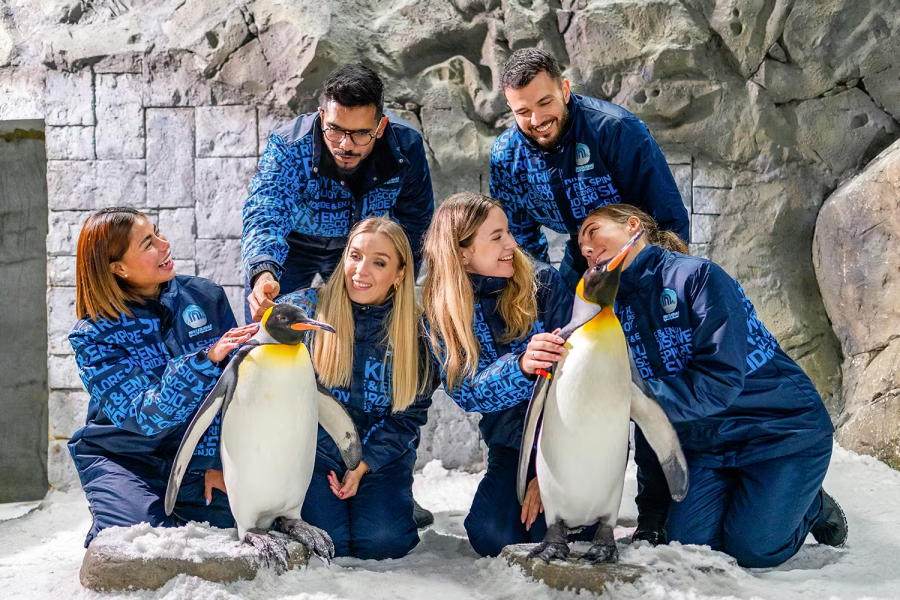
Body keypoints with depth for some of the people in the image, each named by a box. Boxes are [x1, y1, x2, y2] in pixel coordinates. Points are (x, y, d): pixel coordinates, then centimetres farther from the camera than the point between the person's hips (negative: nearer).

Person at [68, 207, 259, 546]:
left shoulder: (204, 298, -4)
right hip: (121, 460, -3)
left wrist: (214, 460, -10)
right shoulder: (92, 336, -14)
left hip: (191, 460, 3)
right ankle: (107, 532, 10)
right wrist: (205, 360, -36)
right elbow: (146, 416, -25)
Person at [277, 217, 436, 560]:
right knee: (328, 542, -21)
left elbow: (411, 412, 0)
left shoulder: (413, 329, 0)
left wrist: (363, 465, -8)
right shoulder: (305, 309, -5)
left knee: (381, 542, -21)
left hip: (381, 457, 1)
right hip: (315, 451, -1)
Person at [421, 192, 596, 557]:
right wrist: (521, 366, -39)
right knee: (492, 537, -21)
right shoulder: (443, 311, -5)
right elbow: (465, 393, -17)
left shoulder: (542, 283, -11)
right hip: (512, 442, 2)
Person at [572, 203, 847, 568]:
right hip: (708, 445, 6)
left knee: (751, 549, -15)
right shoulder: (616, 310, 2)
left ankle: (813, 506, 15)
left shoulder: (697, 276, -19)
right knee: (690, 544, -10)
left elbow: (720, 381, -27)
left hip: (781, 426, -6)